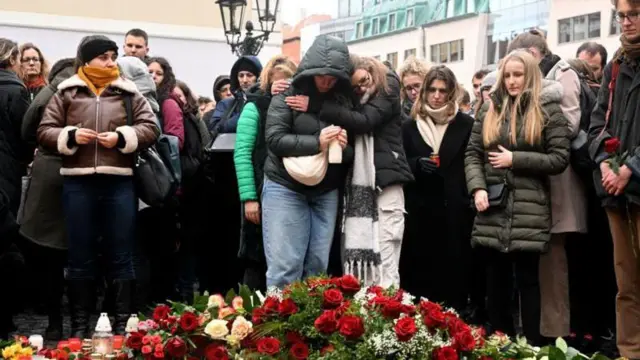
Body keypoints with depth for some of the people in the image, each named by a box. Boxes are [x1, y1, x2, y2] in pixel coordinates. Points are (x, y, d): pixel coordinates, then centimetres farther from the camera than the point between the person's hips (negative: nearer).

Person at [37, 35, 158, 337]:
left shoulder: (129, 92, 8)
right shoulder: (66, 92, 8)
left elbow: (150, 128, 2)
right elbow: (44, 131, 7)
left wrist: (121, 137, -12)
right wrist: (70, 136, -11)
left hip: (119, 182, 0)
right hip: (78, 183, 0)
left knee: (121, 256, 5)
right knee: (80, 257, 7)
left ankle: (123, 324, 14)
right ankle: (79, 326, 16)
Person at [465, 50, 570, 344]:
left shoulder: (548, 110, 1)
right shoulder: (490, 109, 13)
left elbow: (560, 159, -5)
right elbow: (472, 153, 10)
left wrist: (515, 159, -11)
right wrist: (477, 188, -6)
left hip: (528, 210, -4)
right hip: (493, 209, 4)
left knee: (527, 278, 1)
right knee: (496, 279, 9)